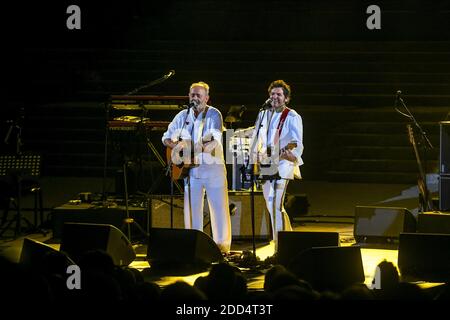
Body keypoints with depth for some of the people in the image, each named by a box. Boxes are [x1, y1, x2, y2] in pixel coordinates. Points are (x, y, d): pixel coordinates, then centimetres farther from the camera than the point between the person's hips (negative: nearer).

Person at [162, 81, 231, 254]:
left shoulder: (214, 114, -5)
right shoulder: (183, 116, 9)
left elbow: (216, 140, -19)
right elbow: (166, 138, 13)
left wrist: (203, 148, -35)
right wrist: (176, 146, -8)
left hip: (212, 167, -4)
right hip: (191, 168, 4)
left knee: (219, 206, -3)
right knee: (192, 207, 5)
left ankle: (222, 244, 3)